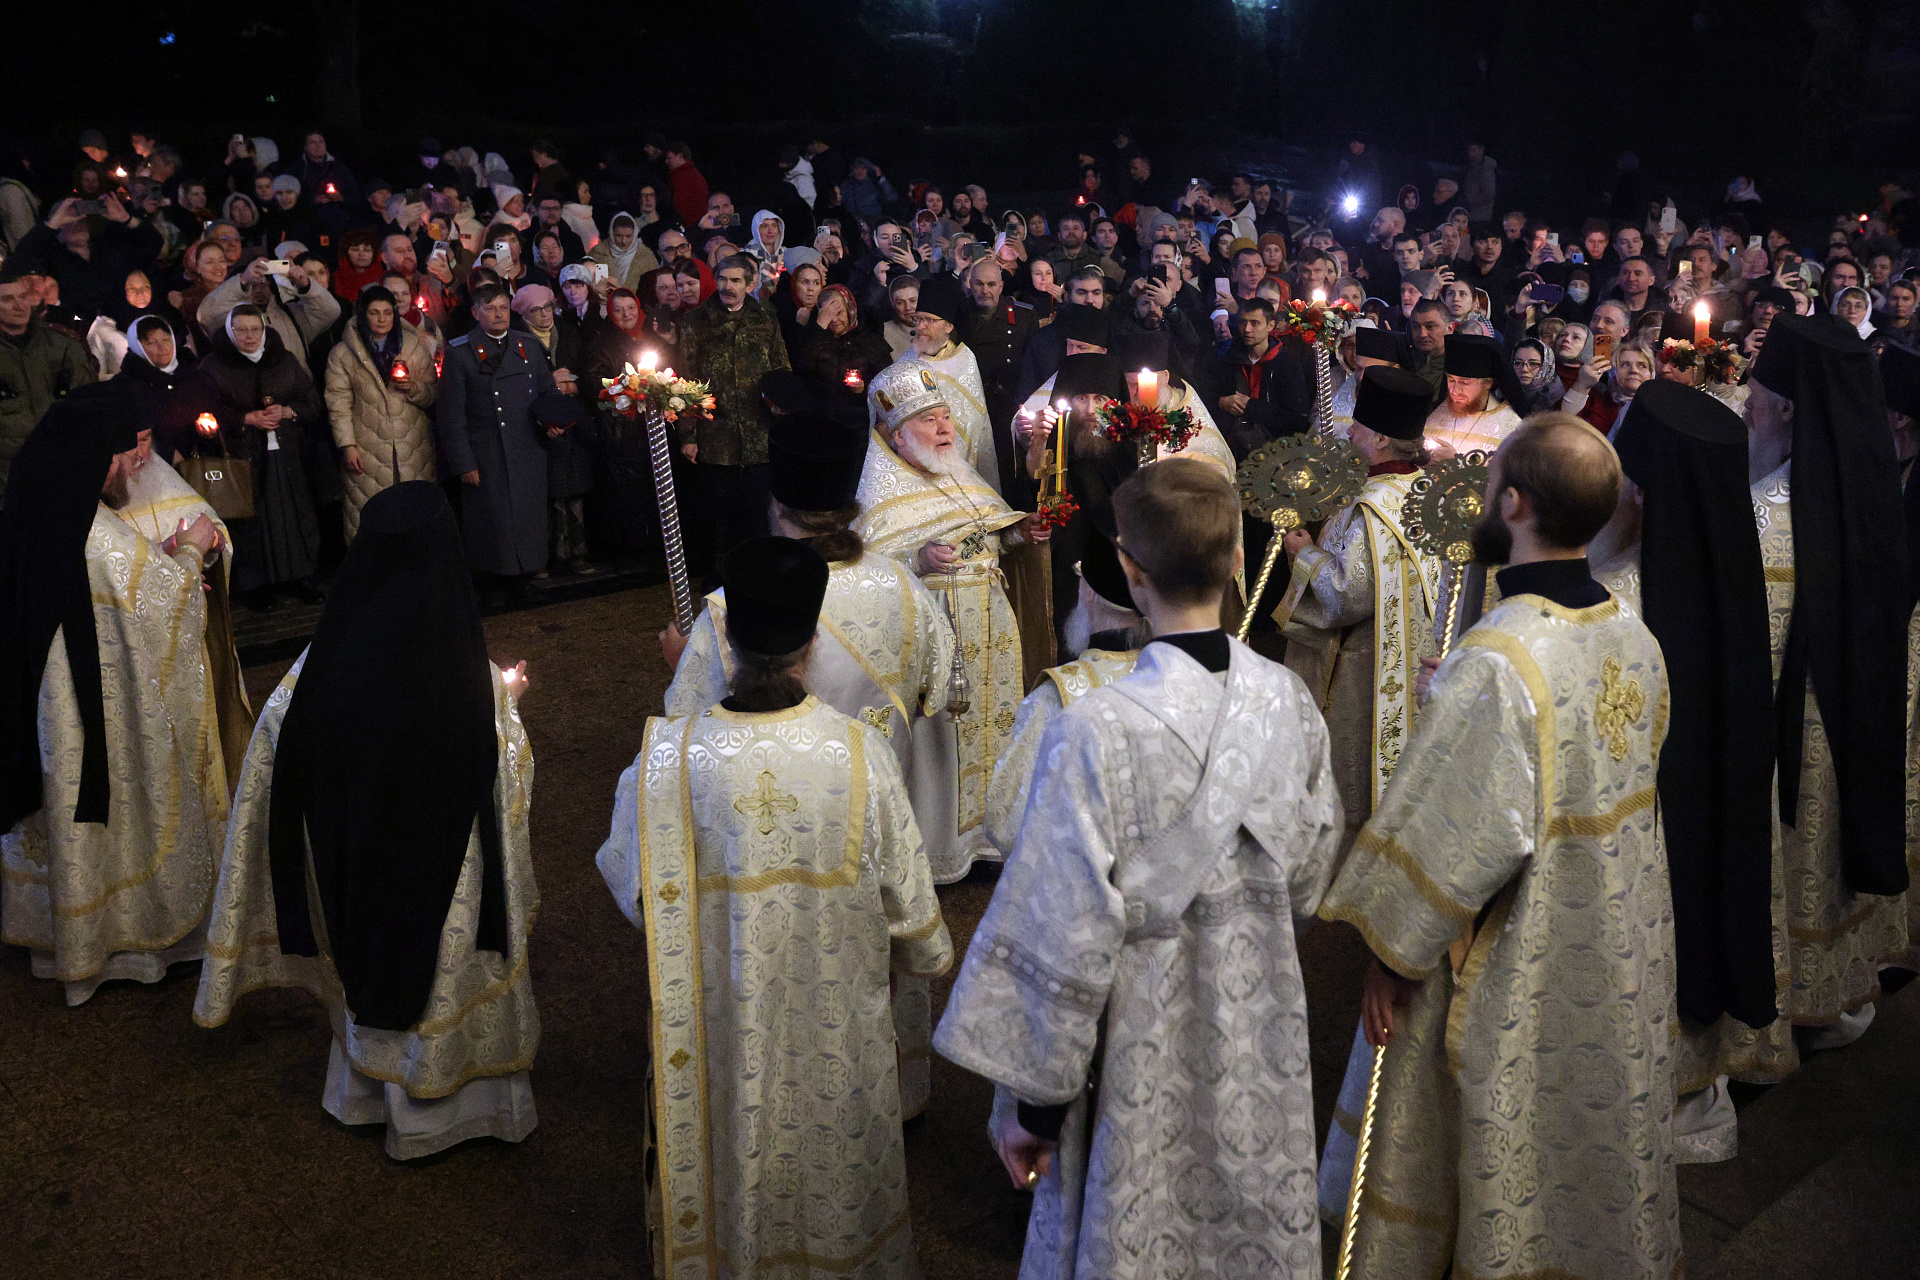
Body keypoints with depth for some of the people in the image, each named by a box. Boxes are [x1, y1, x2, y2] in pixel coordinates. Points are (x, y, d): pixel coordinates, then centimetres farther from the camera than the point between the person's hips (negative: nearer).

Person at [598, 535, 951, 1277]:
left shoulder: (667, 756, -23)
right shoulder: (860, 753, -23)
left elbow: (632, 891, -8)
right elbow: (904, 891, -10)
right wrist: (922, 954, 11)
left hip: (716, 1016, 0)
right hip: (834, 1017, 0)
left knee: (730, 1151, 24)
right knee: (831, 1138, 25)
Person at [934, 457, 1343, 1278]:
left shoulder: (1096, 733, -25)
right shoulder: (1289, 702, -9)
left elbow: (1064, 939, -21)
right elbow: (1309, 875, 5)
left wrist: (1032, 1101, -9)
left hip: (1143, 1057, -5)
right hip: (1263, 1050, 5)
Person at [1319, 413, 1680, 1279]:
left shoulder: (1497, 660, -26)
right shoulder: (1636, 641, -1)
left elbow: (1456, 836, -24)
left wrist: (1390, 956, -11)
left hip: (1519, 979, -7)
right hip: (1627, 974, 8)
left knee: (1507, 1185, 11)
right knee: (1610, 1152, 23)